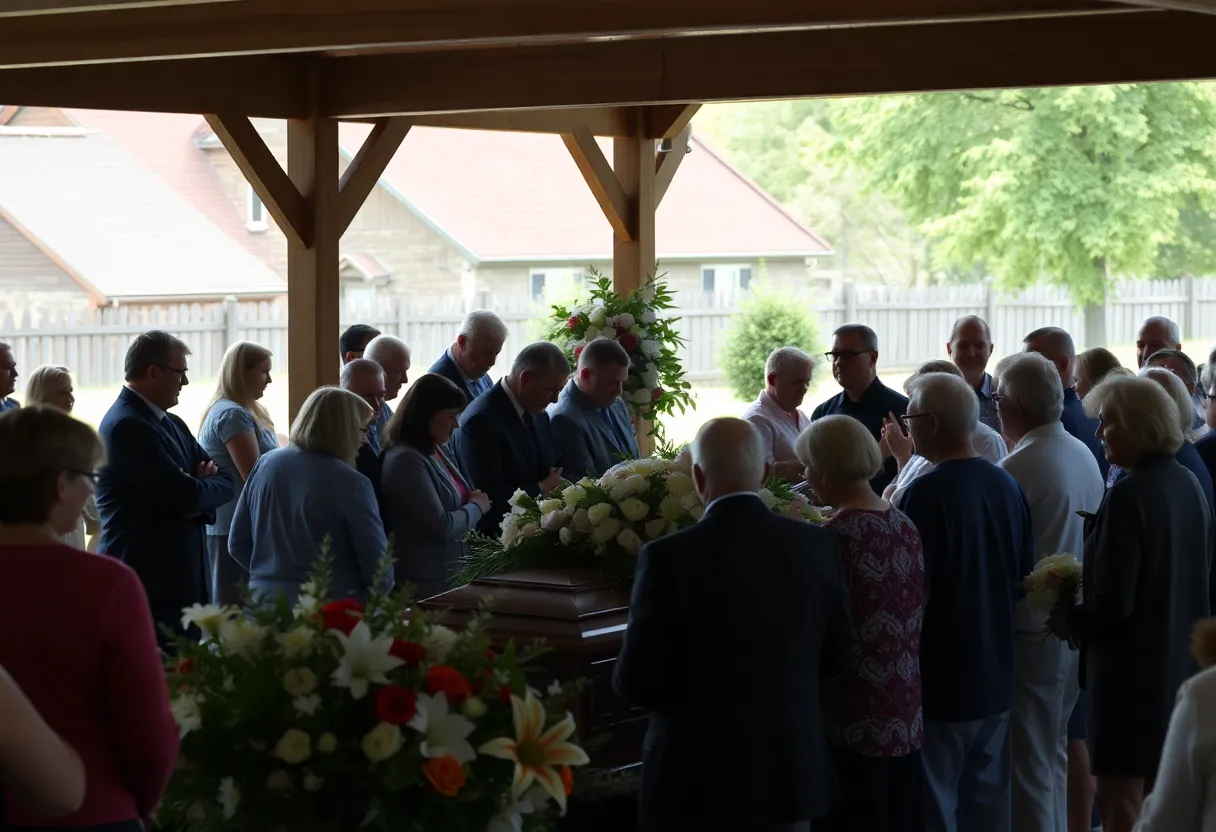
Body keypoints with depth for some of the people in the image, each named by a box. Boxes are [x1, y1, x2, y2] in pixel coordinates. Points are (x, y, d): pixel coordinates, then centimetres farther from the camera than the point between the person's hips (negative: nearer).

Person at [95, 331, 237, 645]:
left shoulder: (173, 425, 16)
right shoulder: (127, 425, -14)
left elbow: (226, 483, 12)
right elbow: (185, 495, -20)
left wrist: (197, 494, -9)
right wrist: (202, 486, 2)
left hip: (182, 580, 9)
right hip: (150, 586, -9)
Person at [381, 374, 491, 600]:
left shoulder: (435, 451, 8)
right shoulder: (406, 461, -19)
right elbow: (439, 526, -21)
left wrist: (475, 501, -1)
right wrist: (477, 506, -7)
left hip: (453, 572, 9)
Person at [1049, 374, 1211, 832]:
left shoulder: (1128, 495, -21)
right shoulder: (1187, 484, 4)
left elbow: (1112, 605, -23)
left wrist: (1070, 620, -4)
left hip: (1132, 668, -9)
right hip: (1179, 662, 9)